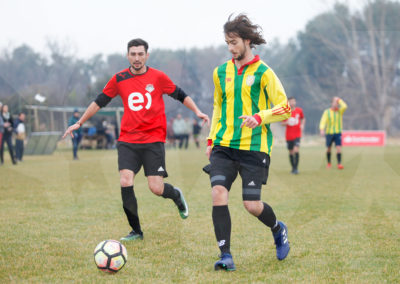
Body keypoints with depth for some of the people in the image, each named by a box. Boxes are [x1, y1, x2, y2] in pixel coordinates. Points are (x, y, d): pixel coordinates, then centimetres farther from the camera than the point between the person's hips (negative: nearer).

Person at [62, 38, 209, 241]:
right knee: (125, 183, -14)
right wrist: (79, 123, 16)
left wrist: (197, 112, -1)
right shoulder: (119, 79, 5)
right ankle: (136, 231, 0)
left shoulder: (158, 77, 1)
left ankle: (176, 195, 29)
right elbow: (99, 102, 15)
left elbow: (180, 95, 12)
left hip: (153, 140, -2)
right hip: (128, 140, 2)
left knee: (156, 188, -9)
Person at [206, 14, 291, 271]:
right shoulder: (221, 72, 11)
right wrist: (212, 139, 16)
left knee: (252, 204, -4)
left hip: (254, 147, -4)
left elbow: (284, 109, -4)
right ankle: (226, 256, -10)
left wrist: (259, 118, -20)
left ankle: (278, 230, 30)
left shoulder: (263, 73, -4)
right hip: (224, 146, 4)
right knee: (218, 194, -15)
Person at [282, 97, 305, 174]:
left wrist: (302, 125, 0)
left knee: (296, 150, -18)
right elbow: (282, 123, 4)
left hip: (297, 135, -1)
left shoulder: (299, 110, 2)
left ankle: (296, 168, -13)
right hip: (289, 135, 1)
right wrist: (286, 122, -18)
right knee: (291, 152, 7)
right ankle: (293, 167, 24)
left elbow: (303, 118, 19)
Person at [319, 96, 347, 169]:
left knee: (339, 148, -14)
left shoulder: (340, 111, 4)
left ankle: (339, 164, -16)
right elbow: (323, 121, -12)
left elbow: (344, 106, -17)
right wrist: (322, 129, -28)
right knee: (329, 148, 9)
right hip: (329, 133, 0)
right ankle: (329, 163, 27)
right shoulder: (327, 112, -1)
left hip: (338, 133, 0)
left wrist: (339, 100, -7)